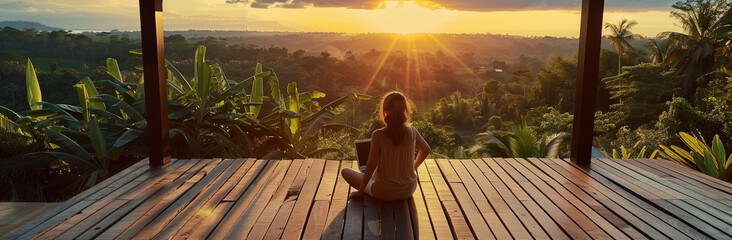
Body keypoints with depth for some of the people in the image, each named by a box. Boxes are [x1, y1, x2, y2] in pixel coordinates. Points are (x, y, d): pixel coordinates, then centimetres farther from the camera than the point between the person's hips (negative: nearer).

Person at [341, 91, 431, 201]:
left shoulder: (378, 135, -21)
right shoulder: (411, 131, -8)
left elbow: (371, 165, -17)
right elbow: (426, 150, 10)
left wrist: (360, 191, -5)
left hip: (384, 193, -5)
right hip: (409, 190, 5)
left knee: (345, 171, 12)